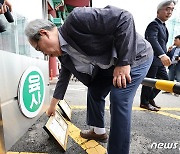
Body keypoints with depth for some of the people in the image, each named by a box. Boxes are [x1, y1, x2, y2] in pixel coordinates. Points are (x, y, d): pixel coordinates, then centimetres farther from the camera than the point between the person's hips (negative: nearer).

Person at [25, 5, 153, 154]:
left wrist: (123, 62, -29)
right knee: (94, 91, 10)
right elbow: (64, 77, 13)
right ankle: (98, 131, 31)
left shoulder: (76, 19, -26)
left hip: (136, 56, -7)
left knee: (119, 99, -19)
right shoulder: (63, 54, 0)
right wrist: (53, 104, 23)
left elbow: (124, 18, -28)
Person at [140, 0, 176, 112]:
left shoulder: (163, 26, 19)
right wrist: (162, 55, -43)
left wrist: (164, 55, 17)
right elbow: (152, 40, -30)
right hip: (152, 59, -10)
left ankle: (150, 97, 26)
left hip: (159, 60, 10)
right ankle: (144, 102, 15)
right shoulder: (154, 24, -12)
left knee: (165, 79, 13)